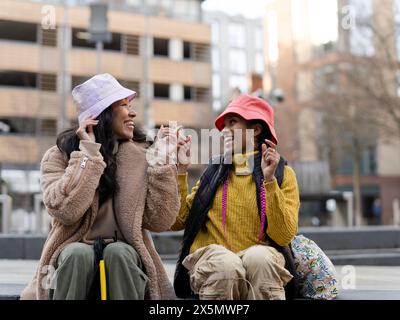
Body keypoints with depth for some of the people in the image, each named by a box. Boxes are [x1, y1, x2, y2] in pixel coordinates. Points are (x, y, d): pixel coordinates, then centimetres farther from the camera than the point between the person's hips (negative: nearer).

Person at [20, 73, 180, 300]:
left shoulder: (141, 157, 5)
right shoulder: (59, 156, 1)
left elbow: (160, 221, -4)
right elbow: (65, 210, -18)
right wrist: (88, 154, -14)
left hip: (124, 253, 1)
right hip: (74, 255, -1)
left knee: (118, 252, -31)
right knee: (79, 253, -33)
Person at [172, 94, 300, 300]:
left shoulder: (282, 174, 7)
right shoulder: (214, 170, 13)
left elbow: (284, 236, -6)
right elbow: (177, 221, 9)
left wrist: (269, 180, -12)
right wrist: (181, 171, 3)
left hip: (260, 259, -1)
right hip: (210, 258, 1)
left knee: (258, 257, -35)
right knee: (225, 264, -34)